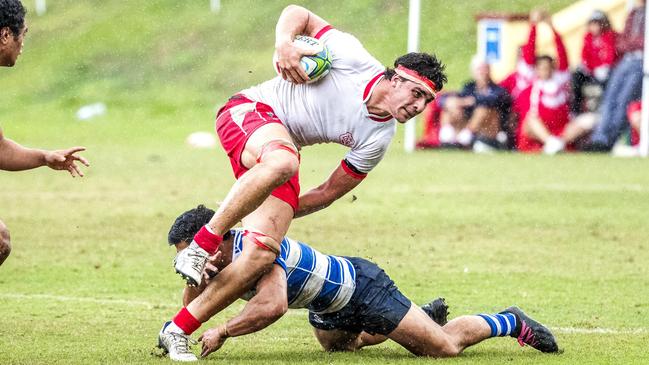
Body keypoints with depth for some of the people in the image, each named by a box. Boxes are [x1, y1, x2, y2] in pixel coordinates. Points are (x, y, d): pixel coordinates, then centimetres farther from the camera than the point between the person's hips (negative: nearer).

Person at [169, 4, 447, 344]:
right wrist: (284, 42, -25)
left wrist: (276, 215, 2)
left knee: (262, 253, -17)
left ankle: (179, 330, -13)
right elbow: (298, 13, -4)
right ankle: (202, 243, -31)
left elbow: (329, 193, 4)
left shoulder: (377, 139, -3)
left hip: (283, 149, 5)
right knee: (282, 161, -41)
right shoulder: (354, 58, -14)